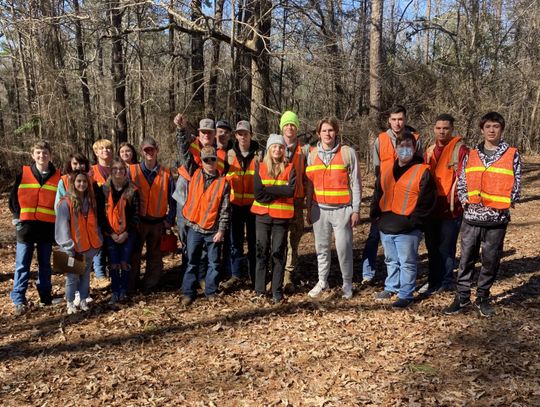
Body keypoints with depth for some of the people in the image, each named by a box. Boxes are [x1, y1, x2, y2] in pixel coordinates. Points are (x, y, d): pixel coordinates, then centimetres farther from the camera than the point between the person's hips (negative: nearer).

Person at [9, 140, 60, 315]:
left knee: (45, 264, 12)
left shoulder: (57, 176, 4)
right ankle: (18, 300, 8)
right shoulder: (23, 174, 3)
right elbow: (13, 198, 7)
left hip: (47, 227, 1)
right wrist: (16, 217, -2)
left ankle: (46, 295, 23)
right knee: (22, 265, 2)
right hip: (26, 226, -1)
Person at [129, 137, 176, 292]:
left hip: (158, 222, 1)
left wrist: (169, 219, -3)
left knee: (155, 256, 10)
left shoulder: (166, 173, 2)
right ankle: (130, 286, 17)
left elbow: (172, 199, 4)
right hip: (138, 221, -1)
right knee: (134, 255, 5)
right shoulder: (132, 171, -1)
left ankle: (150, 285, 23)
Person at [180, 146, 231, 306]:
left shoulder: (223, 182, -3)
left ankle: (211, 292, 21)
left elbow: (225, 209, -3)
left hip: (213, 230, -1)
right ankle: (188, 292, 17)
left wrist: (221, 230, -7)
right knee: (192, 262, 9)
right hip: (194, 227, 1)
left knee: (214, 262, 8)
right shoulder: (194, 174, 3)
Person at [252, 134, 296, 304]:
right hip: (262, 215, 1)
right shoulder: (260, 167, 3)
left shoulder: (289, 169, 1)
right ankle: (260, 290, 16)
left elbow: (291, 191, -15)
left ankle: (277, 291, 11)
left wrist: (268, 189, -15)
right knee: (262, 252, 7)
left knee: (278, 253, 4)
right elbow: (258, 194, -8)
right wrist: (279, 192, -12)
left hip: (281, 217, -1)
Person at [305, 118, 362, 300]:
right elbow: (309, 184, 12)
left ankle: (347, 283, 16)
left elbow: (355, 183, -2)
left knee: (344, 248, 0)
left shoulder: (348, 153, -3)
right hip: (319, 209, 3)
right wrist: (308, 209, 10)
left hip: (342, 209, -3)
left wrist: (356, 209, -5)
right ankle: (322, 281, 24)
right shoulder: (312, 155, 7)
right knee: (321, 247, 11)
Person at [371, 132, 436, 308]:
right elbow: (378, 193, 18)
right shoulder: (386, 170, 10)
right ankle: (391, 288, 35)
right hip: (386, 227, 6)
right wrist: (375, 213, 8)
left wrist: (414, 220, -13)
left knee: (407, 263, 2)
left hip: (407, 229, -6)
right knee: (391, 261, 20)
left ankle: (405, 295, 12)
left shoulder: (422, 171, -7)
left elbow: (427, 200, -10)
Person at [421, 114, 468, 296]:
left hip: (450, 208, -6)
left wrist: (452, 200, -17)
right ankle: (434, 281, 27)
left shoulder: (459, 149, -8)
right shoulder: (430, 150, 13)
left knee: (446, 247, 2)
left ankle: (445, 282, 16)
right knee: (432, 246, 14)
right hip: (431, 207, 6)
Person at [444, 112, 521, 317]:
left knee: (491, 260, 7)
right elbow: (461, 182, 10)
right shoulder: (471, 155, 8)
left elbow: (516, 185, 2)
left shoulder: (512, 155, 2)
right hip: (471, 216, 2)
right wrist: (466, 201, -4)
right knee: (466, 258, 6)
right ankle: (462, 297, 17)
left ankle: (483, 298, 22)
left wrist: (506, 204, -8)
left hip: (497, 218, -1)